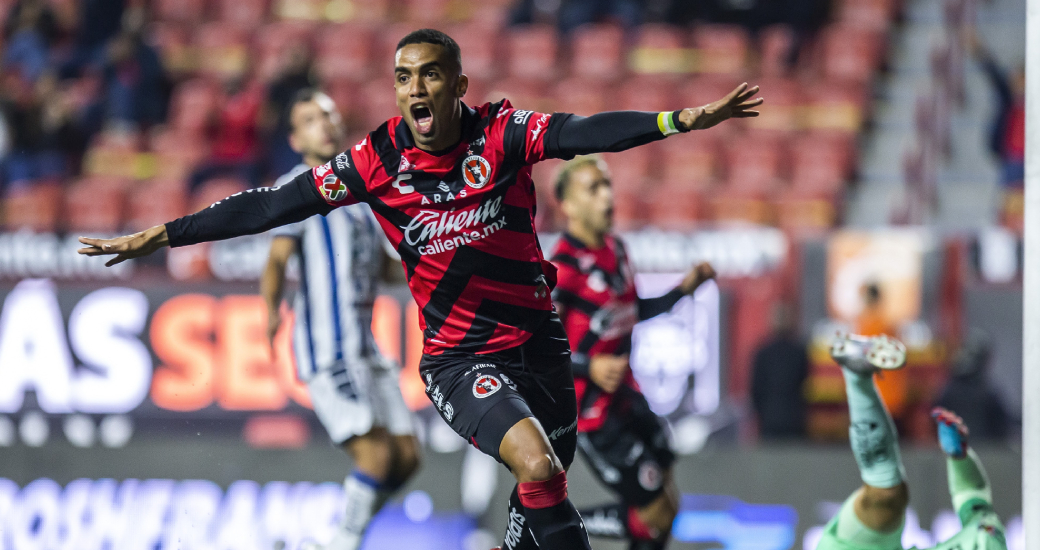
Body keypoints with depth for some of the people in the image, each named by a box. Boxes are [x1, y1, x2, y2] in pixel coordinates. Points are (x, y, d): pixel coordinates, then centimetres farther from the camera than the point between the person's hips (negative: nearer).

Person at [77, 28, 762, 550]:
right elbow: (272, 206, -6)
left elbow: (584, 133, -24)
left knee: (544, 490, 10)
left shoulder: (501, 133, -9)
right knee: (538, 466, -26)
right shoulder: (377, 162, -9)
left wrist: (684, 118, -40)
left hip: (537, 340, 3)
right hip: (459, 357, -2)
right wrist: (160, 236, -7)